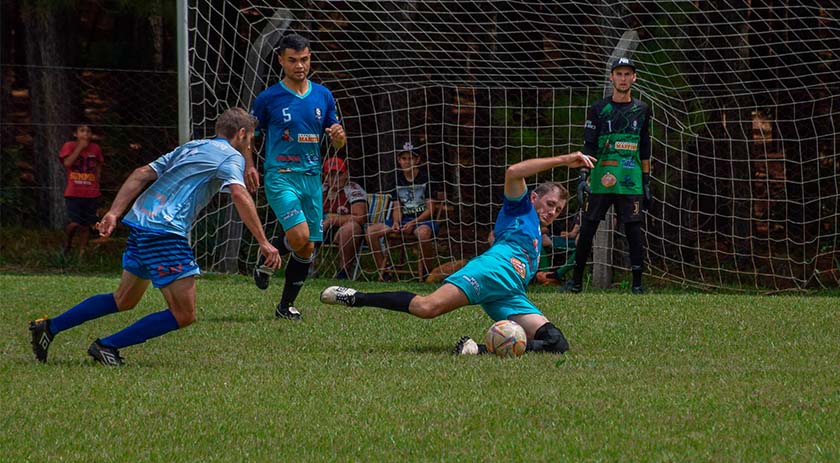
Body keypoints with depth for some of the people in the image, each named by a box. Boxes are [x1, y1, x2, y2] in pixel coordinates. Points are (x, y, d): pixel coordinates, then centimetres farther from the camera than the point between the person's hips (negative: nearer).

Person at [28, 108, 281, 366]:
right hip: (165, 232, -9)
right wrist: (263, 242, -18)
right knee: (183, 315, -5)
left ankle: (48, 328, 25)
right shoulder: (231, 156, 1)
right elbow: (239, 195, -17)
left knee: (124, 300, 25)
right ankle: (107, 346, -5)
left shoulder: (190, 148, 24)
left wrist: (114, 213, 11)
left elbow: (141, 175, 16)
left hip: (140, 223, 9)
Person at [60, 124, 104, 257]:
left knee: (85, 226, 4)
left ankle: (82, 253, 15)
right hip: (73, 193, -3)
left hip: (91, 194, 3)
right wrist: (80, 147, -14)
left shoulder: (95, 148, 8)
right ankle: (67, 244, 13)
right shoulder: (69, 146, 0)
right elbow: (67, 162, -16)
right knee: (74, 223, -15)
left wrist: (95, 183, 7)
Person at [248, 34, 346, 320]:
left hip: (312, 177, 4)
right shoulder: (268, 98, -2)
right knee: (299, 236, -24)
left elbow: (338, 144, 13)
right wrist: (248, 165, -9)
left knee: (307, 248, 5)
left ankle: (286, 306, 19)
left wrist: (339, 136, -10)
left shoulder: (323, 96, 8)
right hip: (280, 175, -4)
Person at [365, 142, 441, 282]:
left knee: (423, 232, -43)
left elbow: (430, 209, -6)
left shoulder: (425, 178, -3)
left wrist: (413, 223, -19)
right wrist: (396, 223, -11)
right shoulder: (397, 179, 11)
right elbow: (397, 207, 11)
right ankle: (383, 272, -10)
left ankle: (427, 274, -23)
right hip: (403, 220, 5)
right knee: (371, 231, -16)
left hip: (423, 219, -5)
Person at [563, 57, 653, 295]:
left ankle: (637, 284, 0)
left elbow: (645, 151, 15)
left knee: (634, 231, -5)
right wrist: (583, 175, -9)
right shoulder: (599, 109, 6)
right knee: (587, 229, 1)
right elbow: (588, 146, 2)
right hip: (600, 181, 0)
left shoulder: (642, 110, 11)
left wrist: (647, 182, 12)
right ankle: (576, 281, 11)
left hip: (631, 184, 1)